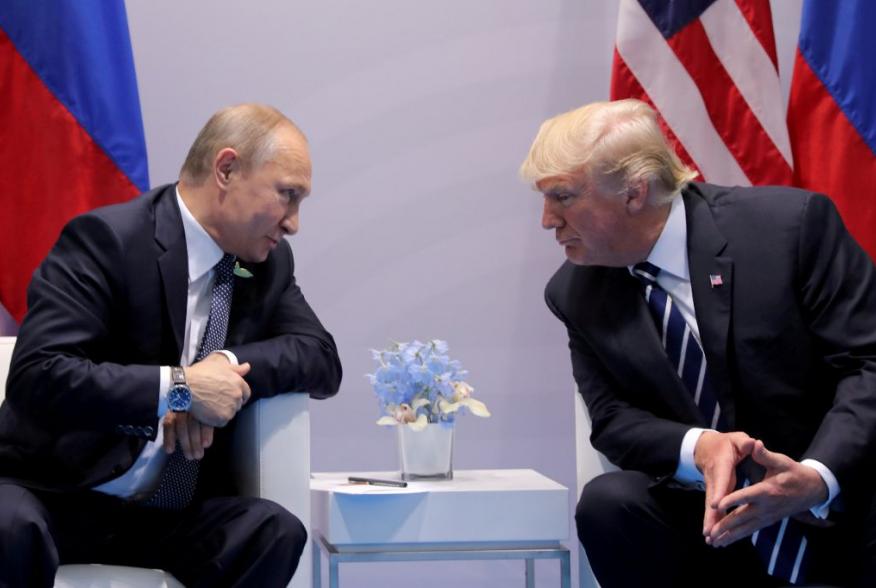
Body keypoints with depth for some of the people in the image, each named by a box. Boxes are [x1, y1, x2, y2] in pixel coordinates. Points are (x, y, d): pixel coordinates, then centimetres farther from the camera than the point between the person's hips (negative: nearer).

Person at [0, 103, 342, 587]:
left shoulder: (268, 263, 6)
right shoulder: (106, 239, -15)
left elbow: (322, 360, 4)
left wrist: (229, 364, -14)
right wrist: (179, 387, -26)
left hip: (172, 512, 6)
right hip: (59, 495, -6)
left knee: (276, 531, -24)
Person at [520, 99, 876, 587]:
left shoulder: (793, 223, -11)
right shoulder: (577, 294, 3)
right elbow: (614, 418, 2)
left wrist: (817, 477, -30)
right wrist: (697, 448, -21)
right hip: (710, 513, 5)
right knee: (609, 502, -25)